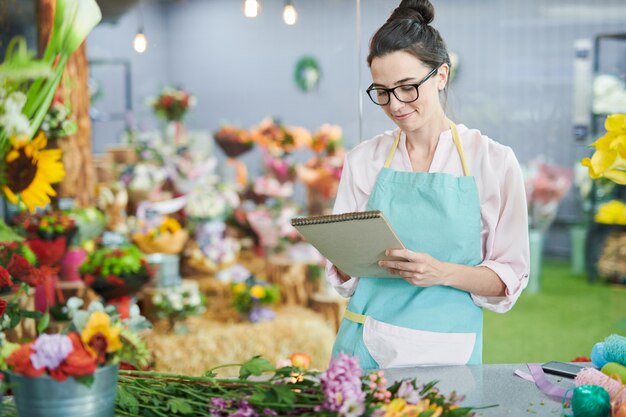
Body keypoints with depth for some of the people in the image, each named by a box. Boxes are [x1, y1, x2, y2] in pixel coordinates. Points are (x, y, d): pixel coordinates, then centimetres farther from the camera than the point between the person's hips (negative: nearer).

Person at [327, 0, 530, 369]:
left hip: (447, 352, -2)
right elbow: (344, 276, 10)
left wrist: (443, 273, -19)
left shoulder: (494, 160, -2)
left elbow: (509, 279, -2)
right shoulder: (363, 160, 5)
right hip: (367, 348, 2)